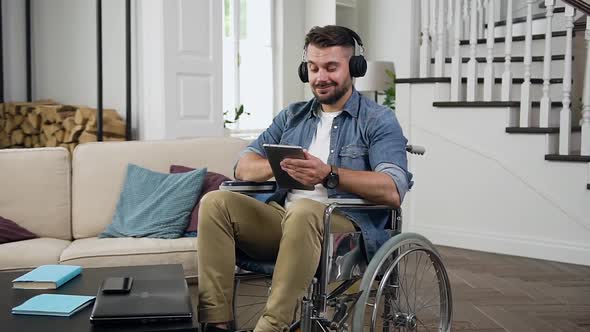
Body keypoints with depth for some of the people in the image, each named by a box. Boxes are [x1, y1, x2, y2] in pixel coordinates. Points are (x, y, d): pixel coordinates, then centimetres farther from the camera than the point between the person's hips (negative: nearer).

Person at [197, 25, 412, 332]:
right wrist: (280, 166, -12)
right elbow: (243, 167, 11)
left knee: (303, 211, -37)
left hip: (348, 228, -5)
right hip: (282, 218, 6)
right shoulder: (292, 116, 19)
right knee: (215, 202, -16)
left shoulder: (378, 120, 2)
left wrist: (329, 175, -28)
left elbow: (393, 191, -14)